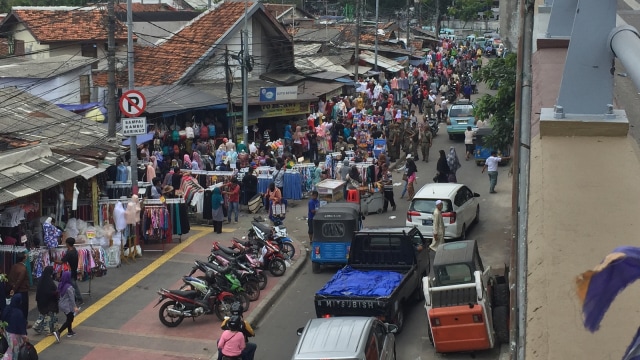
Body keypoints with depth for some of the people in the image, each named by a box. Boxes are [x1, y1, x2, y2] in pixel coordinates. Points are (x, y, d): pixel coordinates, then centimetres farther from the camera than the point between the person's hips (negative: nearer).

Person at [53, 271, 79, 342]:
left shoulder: (60, 285, -1)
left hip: (62, 304, 8)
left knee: (69, 318, 24)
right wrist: (75, 306, -14)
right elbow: (72, 298, -21)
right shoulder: (69, 287, -24)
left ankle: (70, 332, 34)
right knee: (69, 320, 1)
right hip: (68, 306, -8)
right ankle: (58, 332, -12)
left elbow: (60, 294, 10)